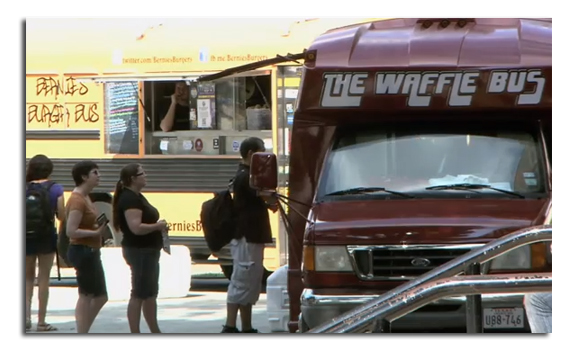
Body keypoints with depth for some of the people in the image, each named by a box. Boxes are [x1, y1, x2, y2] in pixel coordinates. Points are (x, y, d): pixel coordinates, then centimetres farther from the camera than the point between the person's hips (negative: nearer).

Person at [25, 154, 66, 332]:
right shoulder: (55, 188, -6)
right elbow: (61, 216, -7)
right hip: (46, 237, -1)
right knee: (44, 277, 7)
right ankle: (41, 321, 8)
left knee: (28, 277, 15)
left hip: (26, 237, 1)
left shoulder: (24, 188, -4)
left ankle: (26, 315, 0)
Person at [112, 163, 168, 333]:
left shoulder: (137, 197, 14)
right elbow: (136, 228, -30)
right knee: (139, 294, -6)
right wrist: (158, 226, -17)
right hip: (139, 251, -11)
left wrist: (158, 227, 7)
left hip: (148, 251, 11)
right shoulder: (129, 199, -20)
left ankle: (155, 332, 25)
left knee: (151, 293, 17)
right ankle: (135, 335, -3)